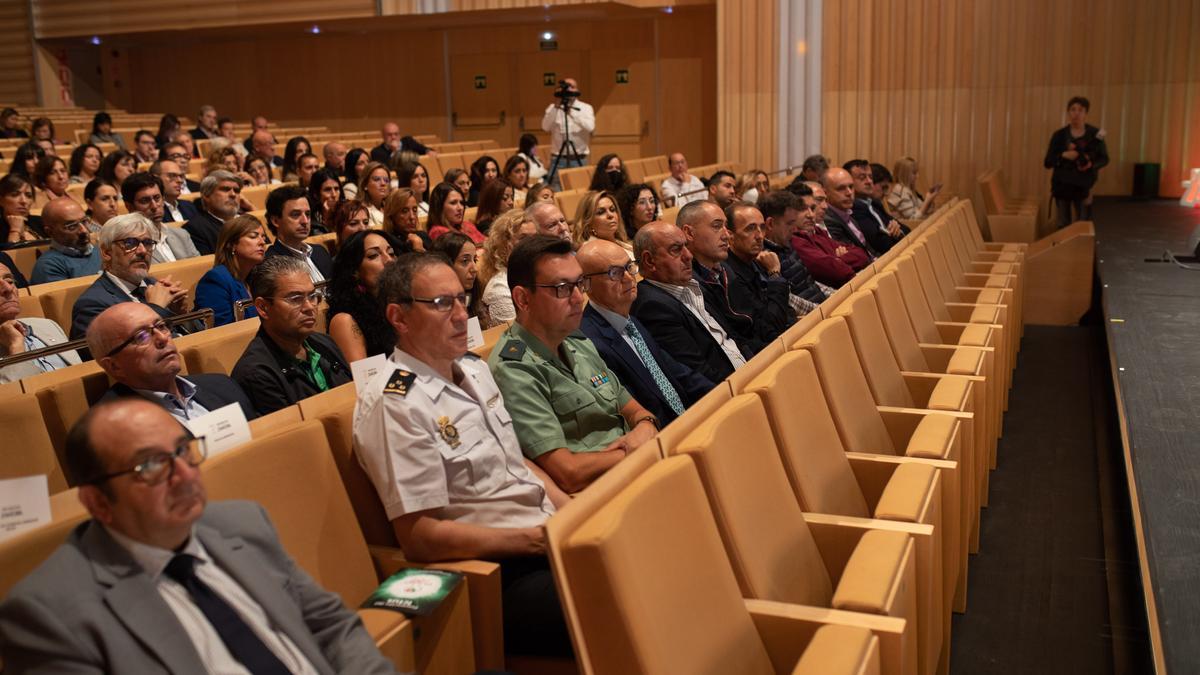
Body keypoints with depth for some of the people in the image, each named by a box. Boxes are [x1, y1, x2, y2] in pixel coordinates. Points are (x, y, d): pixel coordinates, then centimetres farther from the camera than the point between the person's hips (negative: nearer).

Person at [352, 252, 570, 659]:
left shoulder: (473, 367, 13)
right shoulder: (394, 404, -14)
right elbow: (420, 537, -16)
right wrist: (534, 539, -15)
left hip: (547, 534, 9)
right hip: (497, 579, -8)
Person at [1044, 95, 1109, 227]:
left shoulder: (1095, 134, 0)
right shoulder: (1059, 135, 0)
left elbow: (1104, 159, 6)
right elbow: (1048, 162, 0)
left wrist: (1092, 164, -15)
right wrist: (1064, 155, -18)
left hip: (1084, 185, -1)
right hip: (1062, 185, 1)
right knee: (1063, 225, 4)